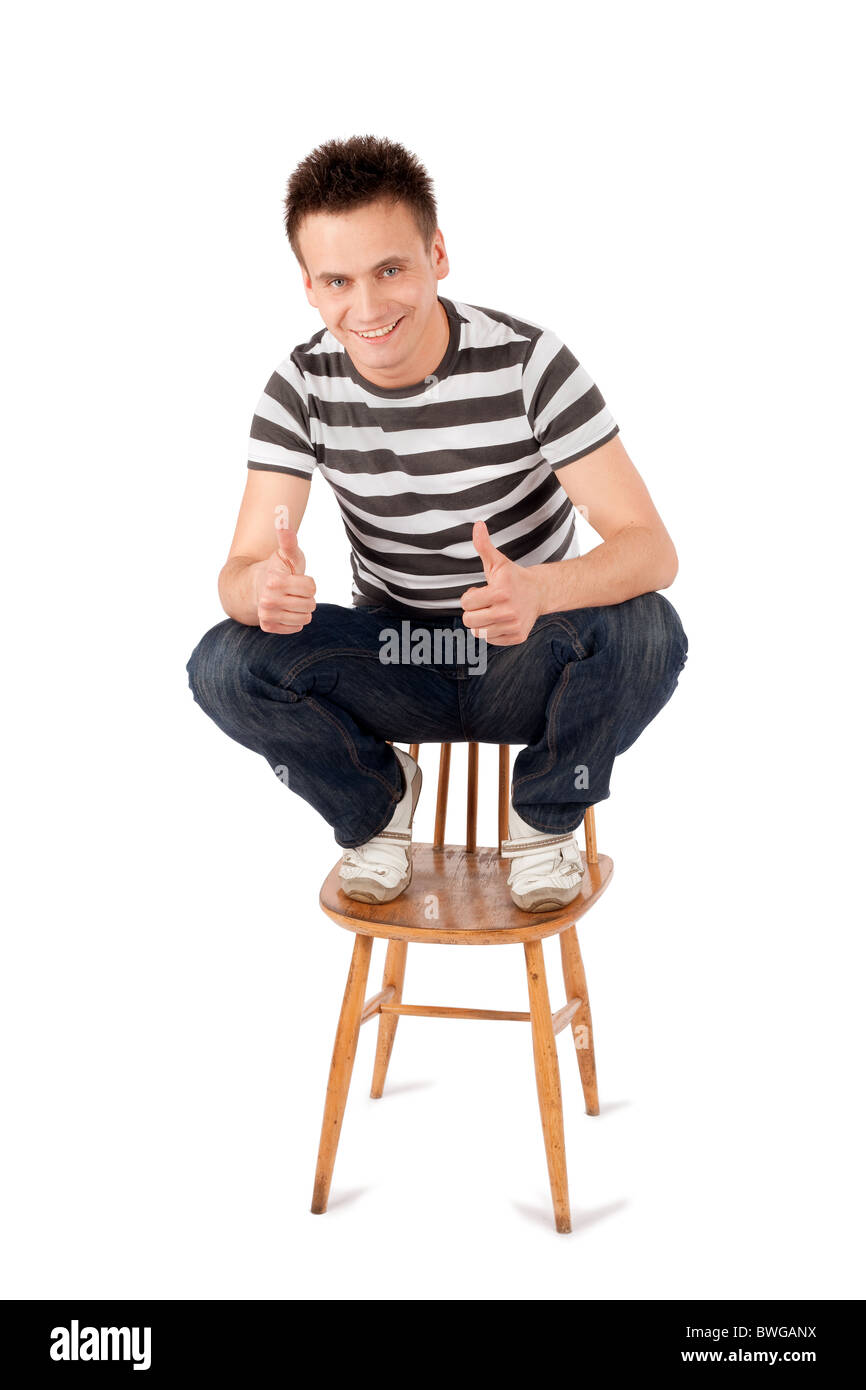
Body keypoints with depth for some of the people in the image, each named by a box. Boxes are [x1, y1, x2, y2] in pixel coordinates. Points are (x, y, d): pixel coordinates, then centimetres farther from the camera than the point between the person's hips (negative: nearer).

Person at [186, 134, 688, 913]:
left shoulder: (527, 362, -18)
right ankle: (375, 803, 7)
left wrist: (536, 590, -46)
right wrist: (263, 589, -41)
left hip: (526, 666, -1)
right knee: (223, 665, -24)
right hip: (392, 667, 2)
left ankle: (546, 816, 0)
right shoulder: (303, 387, -10)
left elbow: (652, 548, -23)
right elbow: (238, 571, -13)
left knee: (646, 632, -33)